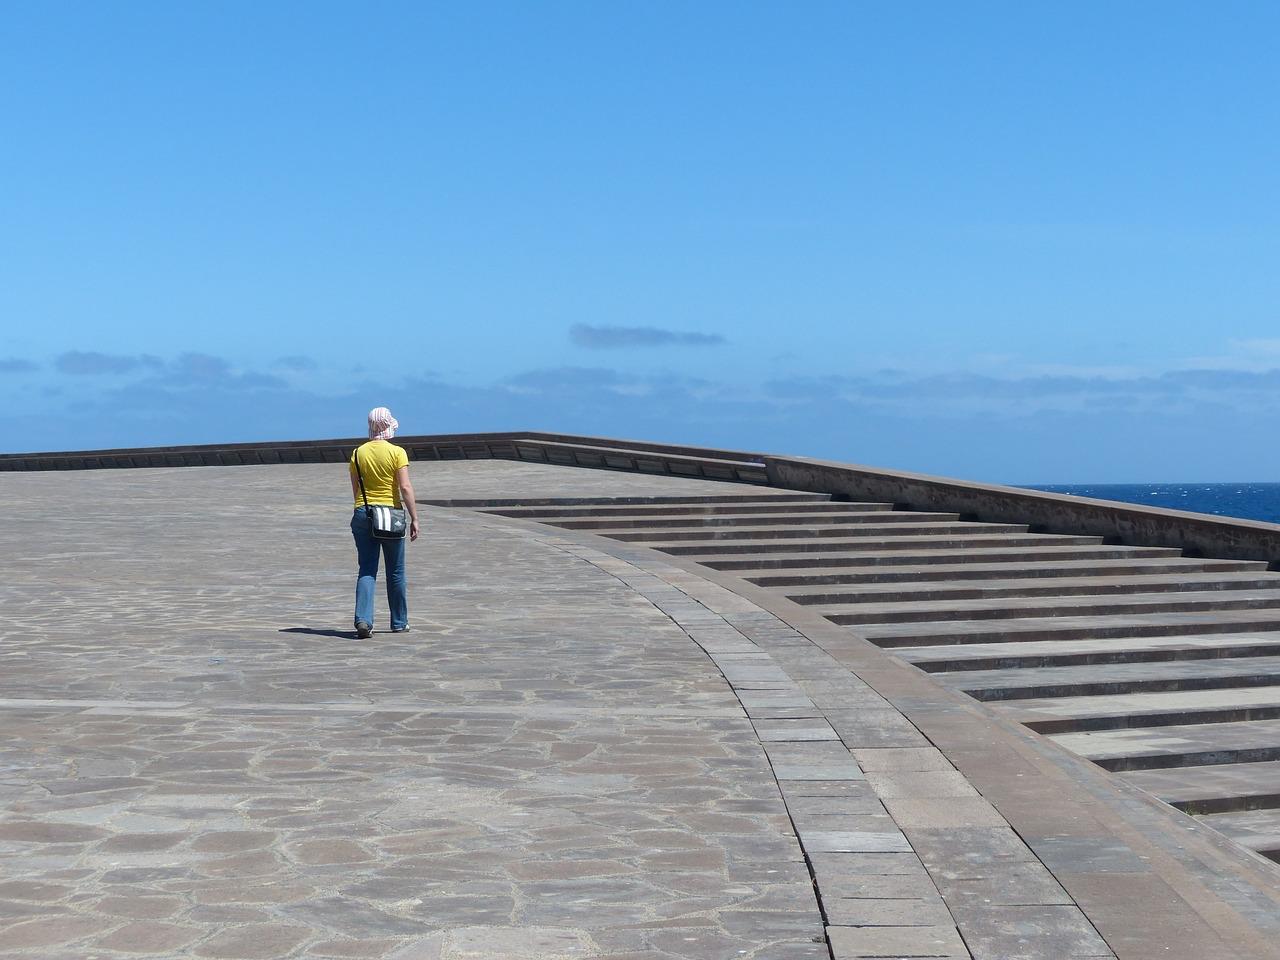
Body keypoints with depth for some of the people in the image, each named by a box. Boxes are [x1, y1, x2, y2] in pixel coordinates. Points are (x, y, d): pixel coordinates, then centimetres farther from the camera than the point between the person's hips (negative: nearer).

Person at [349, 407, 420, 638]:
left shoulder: (358, 453, 4)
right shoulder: (397, 452, -7)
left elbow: (355, 490, 9)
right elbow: (405, 487, -13)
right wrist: (414, 518, -9)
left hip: (363, 513, 2)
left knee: (366, 570, 2)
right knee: (395, 572, 11)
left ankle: (363, 619, -16)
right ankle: (399, 622, 21)